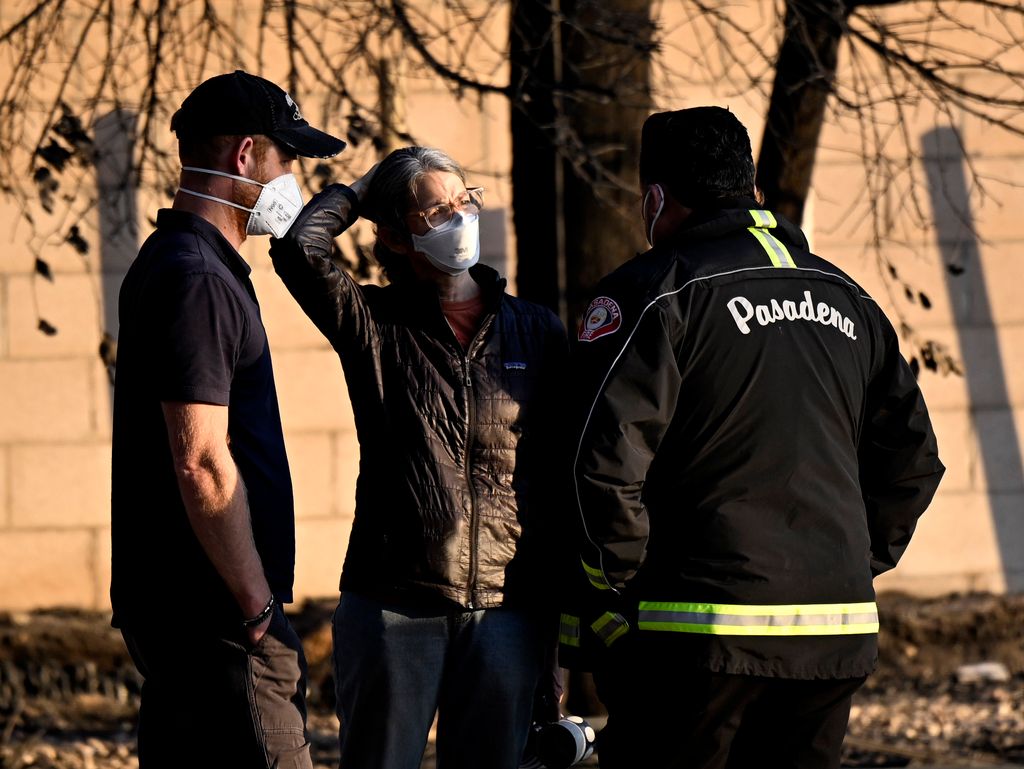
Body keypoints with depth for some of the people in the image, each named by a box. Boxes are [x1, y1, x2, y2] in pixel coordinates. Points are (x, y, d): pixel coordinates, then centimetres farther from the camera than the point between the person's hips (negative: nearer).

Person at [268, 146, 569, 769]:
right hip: (391, 604, -2)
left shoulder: (537, 332, 8)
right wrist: (356, 192, 3)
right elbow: (299, 249, -15)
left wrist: (559, 607, 7)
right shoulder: (374, 325, 3)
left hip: (506, 608, 2)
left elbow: (563, 479, 9)